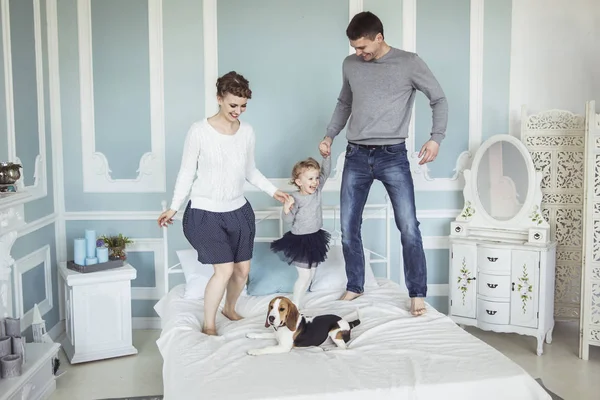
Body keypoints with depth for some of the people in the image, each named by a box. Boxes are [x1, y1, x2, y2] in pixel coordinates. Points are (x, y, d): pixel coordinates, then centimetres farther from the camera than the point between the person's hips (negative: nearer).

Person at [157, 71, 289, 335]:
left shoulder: (247, 132, 1)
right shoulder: (199, 131, -13)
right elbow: (187, 172, -6)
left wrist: (272, 190, 6)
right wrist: (174, 207, -10)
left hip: (238, 210, 5)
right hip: (205, 212, -5)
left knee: (243, 269, 9)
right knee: (225, 269, -13)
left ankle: (230, 309, 39)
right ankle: (208, 325, 8)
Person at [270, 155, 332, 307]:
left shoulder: (317, 190, -3)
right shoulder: (295, 198, -19)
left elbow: (325, 172, -4)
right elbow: (288, 220, -14)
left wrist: (326, 156, -18)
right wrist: (287, 210, -35)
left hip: (315, 238, 7)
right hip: (300, 240, -7)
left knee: (311, 273, 16)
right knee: (304, 275, -4)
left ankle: (298, 298, 32)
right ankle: (294, 306, 10)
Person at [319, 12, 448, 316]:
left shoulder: (409, 63, -4)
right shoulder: (350, 65, 8)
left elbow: (439, 99, 2)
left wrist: (436, 138, -11)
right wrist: (329, 135, 12)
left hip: (393, 156, -4)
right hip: (356, 156, 4)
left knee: (408, 228, -6)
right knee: (348, 227, 6)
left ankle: (417, 294, 7)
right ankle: (355, 286, 24)